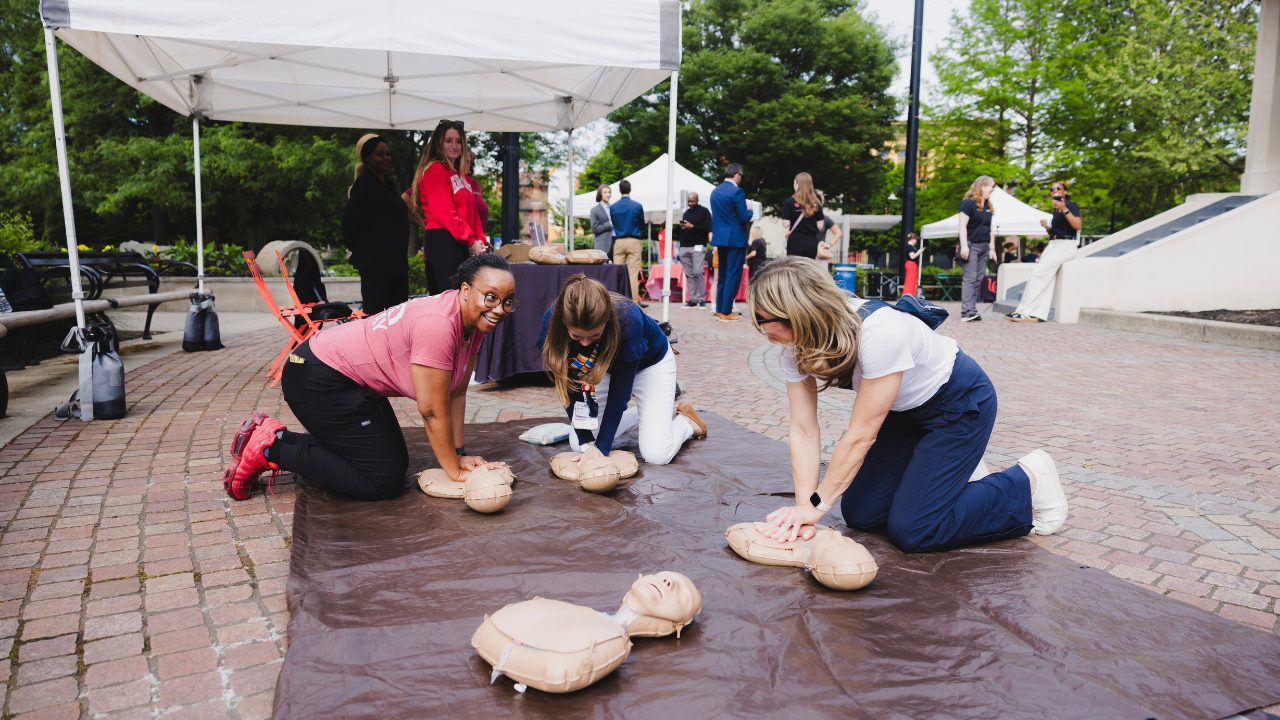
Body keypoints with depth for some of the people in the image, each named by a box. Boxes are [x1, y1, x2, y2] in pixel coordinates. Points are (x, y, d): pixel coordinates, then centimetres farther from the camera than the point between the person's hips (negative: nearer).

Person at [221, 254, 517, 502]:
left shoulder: (474, 323, -2)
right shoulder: (437, 325, -30)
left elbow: (456, 393, 4)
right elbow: (432, 411, -24)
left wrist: (459, 454, 1)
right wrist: (455, 471, -15)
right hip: (320, 381, -10)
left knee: (395, 460, 16)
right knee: (385, 481, -10)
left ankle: (276, 435, 20)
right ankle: (270, 449, 1)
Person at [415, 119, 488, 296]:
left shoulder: (459, 173, 23)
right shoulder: (434, 170, -5)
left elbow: (472, 211, 19)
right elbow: (444, 212, -13)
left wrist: (480, 240, 4)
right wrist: (471, 242, -14)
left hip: (461, 244, 9)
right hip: (442, 241, -9)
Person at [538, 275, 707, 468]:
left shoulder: (627, 319, -41)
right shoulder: (551, 321, -31)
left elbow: (619, 391, -32)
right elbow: (569, 388, -22)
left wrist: (602, 448, -32)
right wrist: (587, 444, -26)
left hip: (650, 363, -4)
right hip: (605, 366, 4)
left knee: (656, 454, -16)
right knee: (577, 444, -2)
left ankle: (685, 419, 18)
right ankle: (640, 414, 20)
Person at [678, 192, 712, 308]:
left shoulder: (704, 211, 3)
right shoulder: (686, 213, 22)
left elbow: (707, 229, -8)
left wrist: (692, 226, -13)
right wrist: (681, 226, 10)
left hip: (698, 246, -6)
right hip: (684, 247, 6)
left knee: (699, 272, -14)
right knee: (689, 274, 1)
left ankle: (702, 299, -12)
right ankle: (692, 300, 1)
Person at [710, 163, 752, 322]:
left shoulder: (715, 191, 10)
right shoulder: (737, 191, -14)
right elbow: (744, 218, -15)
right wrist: (750, 211, 5)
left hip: (719, 238, 8)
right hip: (735, 239, -8)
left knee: (722, 275, 14)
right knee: (733, 275, -2)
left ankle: (719, 310, 17)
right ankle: (726, 313, -1)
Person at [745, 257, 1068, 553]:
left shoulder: (880, 333, -38)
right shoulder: (796, 346, -17)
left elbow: (860, 436, -32)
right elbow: (804, 429, -16)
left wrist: (816, 506, -27)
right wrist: (804, 506, -25)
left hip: (959, 402, -7)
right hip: (903, 410, 7)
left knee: (910, 531, -11)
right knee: (859, 514, 2)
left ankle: (1028, 481, 7)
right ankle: (950, 470, 23)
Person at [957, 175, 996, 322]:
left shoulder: (988, 207, 19)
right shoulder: (968, 203, -5)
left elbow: (989, 229, 23)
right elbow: (962, 225, -11)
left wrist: (992, 247, 17)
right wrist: (964, 246, -19)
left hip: (984, 246, 8)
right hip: (972, 245, -8)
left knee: (978, 279, 4)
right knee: (970, 278, -13)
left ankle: (972, 310, 5)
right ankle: (967, 312, -18)